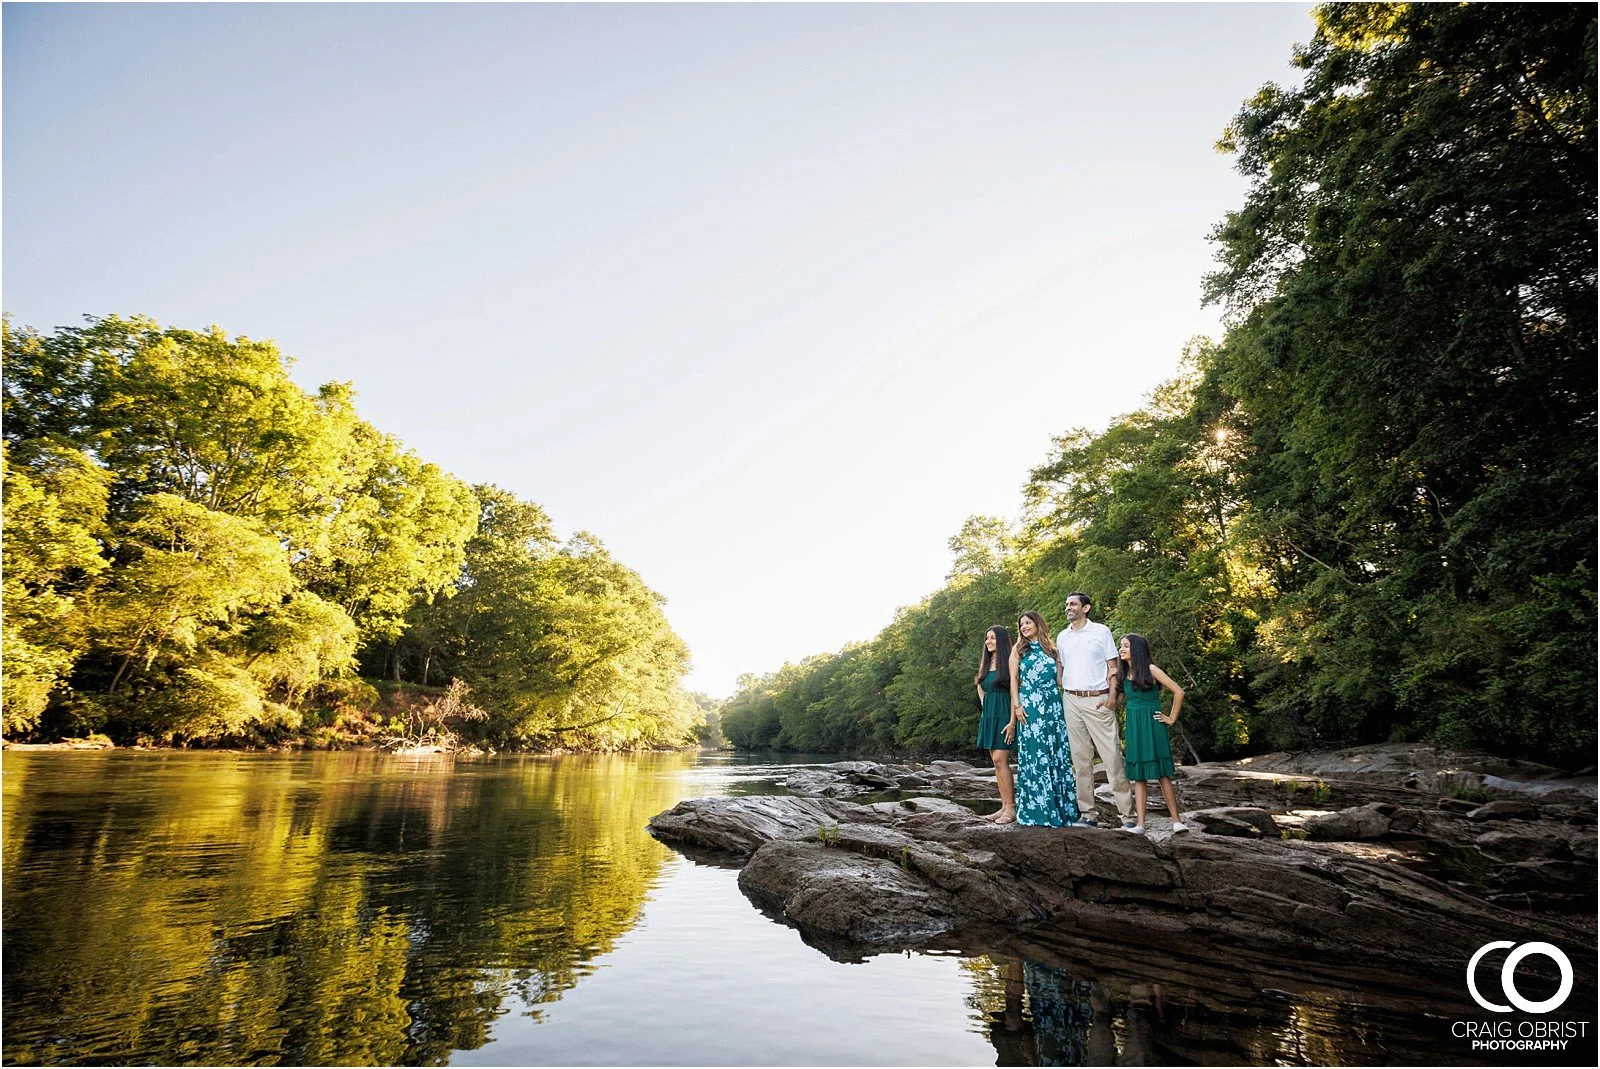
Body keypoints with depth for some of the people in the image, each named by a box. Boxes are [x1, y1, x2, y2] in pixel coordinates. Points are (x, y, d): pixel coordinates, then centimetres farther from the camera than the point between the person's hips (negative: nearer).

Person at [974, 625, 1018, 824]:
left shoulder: (1008, 662, -8)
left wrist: (1012, 720, -18)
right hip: (988, 715, 8)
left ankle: (1011, 808, -7)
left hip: (1004, 714, -8)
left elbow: (1014, 691, -13)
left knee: (1000, 759, -12)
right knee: (997, 761, 6)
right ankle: (1005, 806, 10)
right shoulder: (985, 663, 14)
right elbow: (980, 687, 28)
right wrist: (985, 705, 15)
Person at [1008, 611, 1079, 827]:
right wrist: (1016, 704, -7)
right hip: (1029, 706, -2)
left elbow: (1059, 678, 13)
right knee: (1034, 755, -3)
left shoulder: (1051, 648, 14)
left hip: (1053, 705, 2)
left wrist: (1064, 702, 3)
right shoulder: (1018, 649, 10)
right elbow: (1014, 679, 4)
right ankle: (1038, 808, 2)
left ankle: (1061, 807, 9)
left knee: (1057, 754, 2)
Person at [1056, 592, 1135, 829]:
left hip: (1098, 700, -4)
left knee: (1112, 757, -6)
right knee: (1080, 759, 5)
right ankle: (1087, 814, 10)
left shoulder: (1101, 631, 2)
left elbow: (1112, 666, 1)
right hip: (1072, 702, 4)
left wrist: (1112, 694, -11)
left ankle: (1127, 815, -1)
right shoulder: (1063, 636, 14)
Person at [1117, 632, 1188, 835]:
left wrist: (1172, 718, -3)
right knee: (1138, 775, 4)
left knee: (1162, 773, -3)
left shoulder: (1151, 670, -7)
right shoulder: (1124, 673, 9)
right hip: (1133, 727, 5)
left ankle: (1176, 821, 5)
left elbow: (1178, 692, -7)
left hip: (1152, 725, -5)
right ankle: (1140, 824, 3)